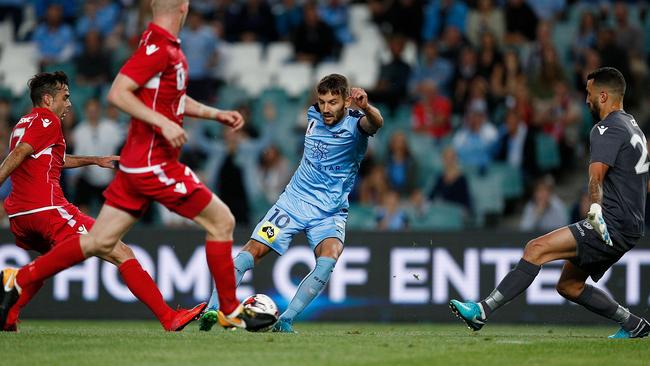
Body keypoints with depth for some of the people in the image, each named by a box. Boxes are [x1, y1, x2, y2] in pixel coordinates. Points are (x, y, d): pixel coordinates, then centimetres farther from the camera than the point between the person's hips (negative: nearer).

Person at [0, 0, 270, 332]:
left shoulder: (167, 46, 13)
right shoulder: (157, 47, -16)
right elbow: (117, 93, -23)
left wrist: (216, 114, 22)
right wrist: (163, 123, -27)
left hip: (136, 163, 9)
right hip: (155, 164, -9)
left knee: (99, 242, 10)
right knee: (221, 221, 0)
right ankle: (230, 311, 8)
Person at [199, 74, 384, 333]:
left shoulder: (355, 123, -14)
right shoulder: (313, 115, 2)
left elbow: (375, 123, -38)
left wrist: (366, 107, -59)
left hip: (330, 213, -3)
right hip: (294, 199, 3)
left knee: (330, 256, -29)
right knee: (253, 250, -12)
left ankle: (285, 322, -24)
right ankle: (213, 309, -13)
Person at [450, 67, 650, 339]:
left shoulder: (607, 129, -12)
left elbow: (597, 175, -29)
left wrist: (596, 207, -41)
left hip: (613, 225, -10)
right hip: (628, 229, 10)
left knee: (537, 248, -19)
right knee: (568, 286, 16)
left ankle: (483, 310, -26)